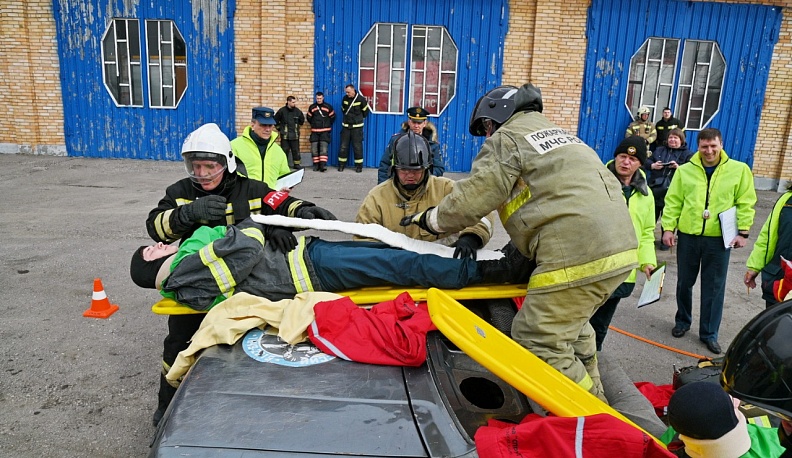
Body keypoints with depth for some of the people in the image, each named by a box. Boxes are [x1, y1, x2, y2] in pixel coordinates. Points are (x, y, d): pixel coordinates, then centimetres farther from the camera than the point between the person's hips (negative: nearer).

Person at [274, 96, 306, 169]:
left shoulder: (297, 111, 2)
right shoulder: (282, 111, -5)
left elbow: (302, 121, 19)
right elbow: (275, 120, 6)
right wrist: (280, 128, 8)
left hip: (295, 135, 2)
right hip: (285, 135, -2)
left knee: (296, 150, 6)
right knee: (285, 150, 1)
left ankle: (297, 164, 16)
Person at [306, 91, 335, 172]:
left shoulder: (328, 107, 1)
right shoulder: (312, 107, 7)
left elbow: (332, 117, 10)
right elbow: (309, 117, 18)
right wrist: (313, 124, 16)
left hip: (325, 131, -3)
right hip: (314, 131, 3)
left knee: (323, 148, -13)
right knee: (314, 149, 0)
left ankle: (323, 165, -17)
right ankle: (316, 165, 9)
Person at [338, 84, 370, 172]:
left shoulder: (361, 99, -10)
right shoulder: (345, 99, 1)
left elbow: (365, 112, 3)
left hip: (357, 126, -3)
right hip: (346, 126, 3)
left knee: (357, 146, -1)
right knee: (343, 146, 3)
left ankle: (359, 166, 8)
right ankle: (341, 165, 11)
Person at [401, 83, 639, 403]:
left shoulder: (506, 139, 1)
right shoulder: (559, 134, 27)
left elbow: (471, 201, -5)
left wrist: (430, 219, 12)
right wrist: (523, 240, 23)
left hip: (576, 257, -10)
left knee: (539, 342, -1)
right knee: (570, 327, 27)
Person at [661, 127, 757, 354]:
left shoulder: (739, 170, -1)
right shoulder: (685, 170, 2)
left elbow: (746, 203, 0)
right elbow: (673, 202, 2)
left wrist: (743, 231, -7)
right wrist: (668, 228, -6)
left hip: (719, 239, -1)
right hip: (688, 236, 1)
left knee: (714, 287, 6)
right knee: (684, 283, 14)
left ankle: (709, 333, 19)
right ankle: (682, 322, 34)